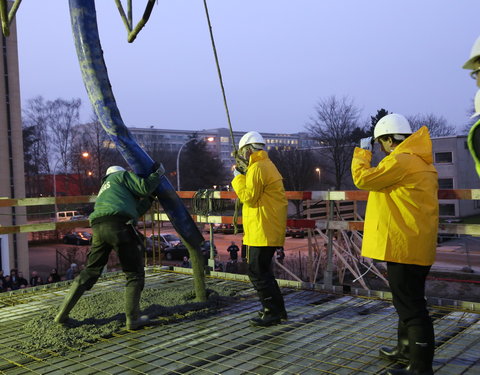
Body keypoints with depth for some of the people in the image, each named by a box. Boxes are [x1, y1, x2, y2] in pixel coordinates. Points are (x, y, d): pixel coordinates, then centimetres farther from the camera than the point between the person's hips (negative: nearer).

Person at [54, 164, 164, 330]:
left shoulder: (104, 191, 40)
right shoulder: (121, 176, 20)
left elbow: (134, 211, 35)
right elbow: (144, 187, 5)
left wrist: (149, 199, 41)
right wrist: (157, 173, 20)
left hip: (98, 227, 7)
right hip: (119, 225, -7)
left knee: (90, 271, 18)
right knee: (135, 273, 3)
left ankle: (63, 313, 18)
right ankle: (133, 319, 0)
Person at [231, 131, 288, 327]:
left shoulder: (257, 168, -14)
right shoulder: (267, 166, 19)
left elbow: (249, 197, -17)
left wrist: (238, 178, -6)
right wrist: (243, 175, 15)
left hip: (262, 230, -11)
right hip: (269, 230, 11)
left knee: (257, 272, -5)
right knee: (263, 270, 18)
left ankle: (272, 312, 0)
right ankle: (277, 309, 25)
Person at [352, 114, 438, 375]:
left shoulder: (400, 161, -17)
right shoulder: (421, 162, 15)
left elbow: (363, 178, -14)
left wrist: (362, 152, 1)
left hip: (403, 245, -11)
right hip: (416, 244, 11)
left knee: (411, 305, -5)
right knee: (409, 300, 21)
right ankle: (406, 349, 35)